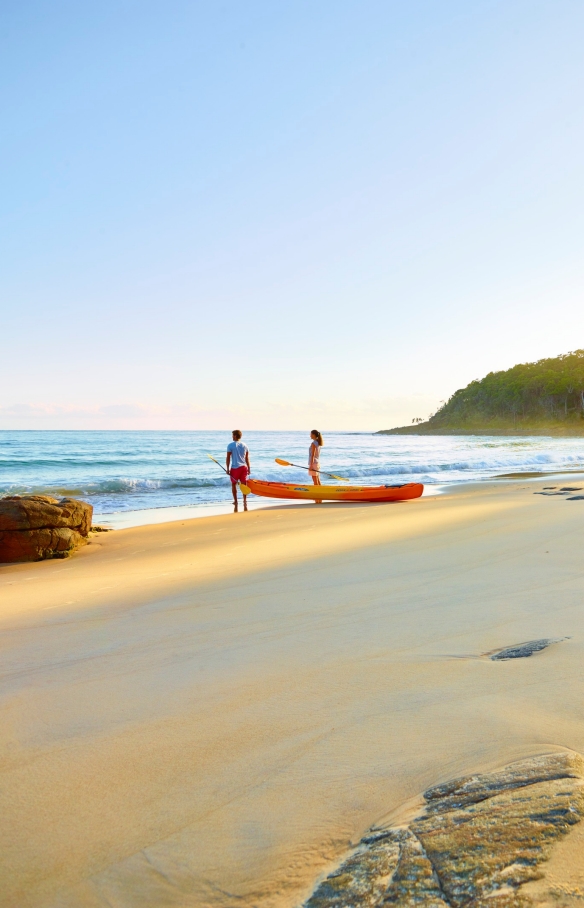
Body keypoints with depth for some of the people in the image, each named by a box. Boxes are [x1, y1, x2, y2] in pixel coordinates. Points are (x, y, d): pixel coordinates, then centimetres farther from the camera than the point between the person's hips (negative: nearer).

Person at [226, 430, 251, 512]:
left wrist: (228, 468, -5)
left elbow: (228, 458, -9)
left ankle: (235, 502, 7)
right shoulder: (244, 445, 7)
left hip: (235, 468, -4)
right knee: (243, 484, 8)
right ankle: (245, 501, 6)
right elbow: (247, 458, 9)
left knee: (234, 484, 9)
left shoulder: (230, 445, -6)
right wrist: (249, 468, 14)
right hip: (244, 467, 4)